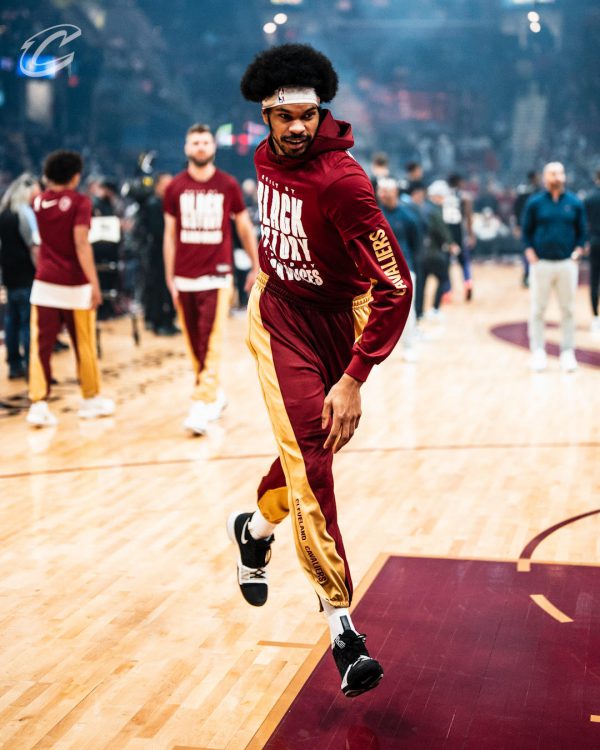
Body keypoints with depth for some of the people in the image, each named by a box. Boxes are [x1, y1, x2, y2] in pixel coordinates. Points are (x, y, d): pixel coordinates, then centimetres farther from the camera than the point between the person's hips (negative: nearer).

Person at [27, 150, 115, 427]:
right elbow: (81, 244, -17)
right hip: (75, 285, -3)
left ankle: (38, 404, -8)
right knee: (84, 345, 10)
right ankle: (91, 399, 23)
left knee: (41, 345, 1)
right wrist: (94, 283, -18)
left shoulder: (38, 202, 7)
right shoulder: (80, 202, -7)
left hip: (45, 284, 3)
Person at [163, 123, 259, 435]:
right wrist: (169, 278, 4)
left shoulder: (228, 185, 1)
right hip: (185, 277, 3)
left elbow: (244, 227, 10)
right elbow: (170, 234, 8)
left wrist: (257, 266, 11)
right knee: (195, 345, 9)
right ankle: (215, 395, 27)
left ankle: (202, 407, -12)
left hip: (216, 275, -3)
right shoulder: (175, 187, 5)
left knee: (210, 344, -11)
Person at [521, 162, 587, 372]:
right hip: (541, 264, -1)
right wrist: (530, 252, -6)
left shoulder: (575, 203, 5)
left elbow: (581, 231, 11)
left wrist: (578, 251, -3)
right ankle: (538, 351, 10)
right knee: (538, 309, 2)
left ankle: (567, 352, 13)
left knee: (568, 310, 5)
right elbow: (526, 231, 6)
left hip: (567, 264, 1)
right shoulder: (534, 203, 2)